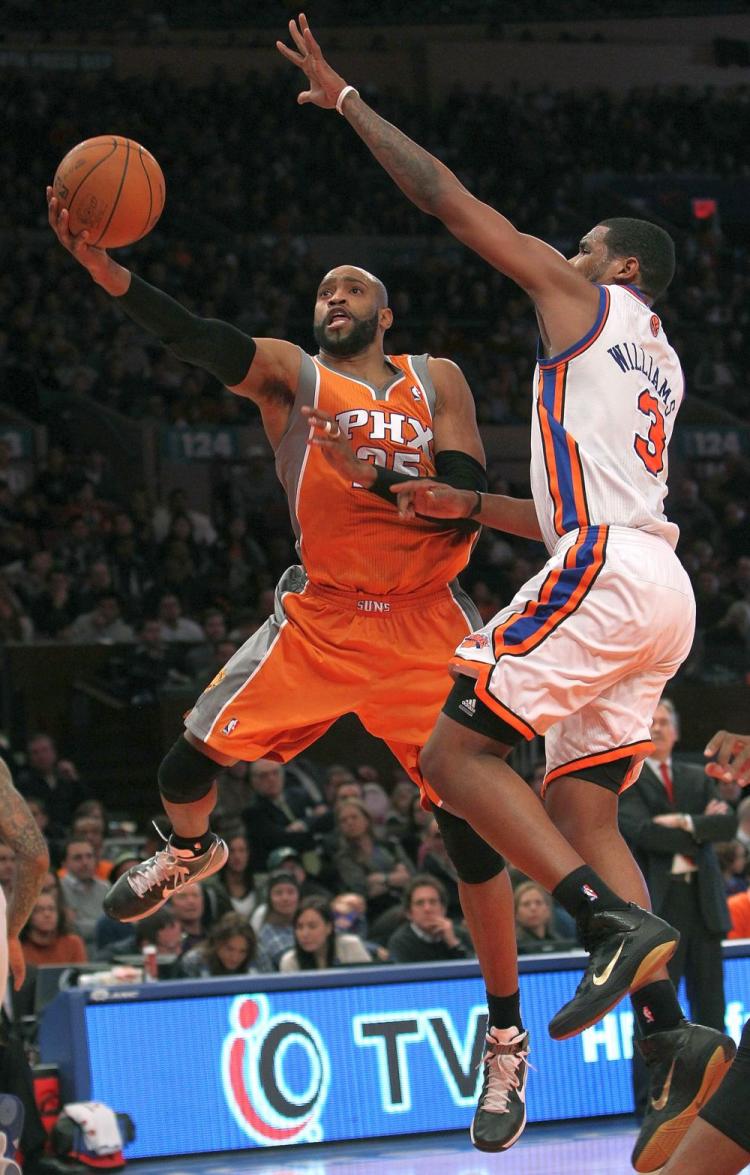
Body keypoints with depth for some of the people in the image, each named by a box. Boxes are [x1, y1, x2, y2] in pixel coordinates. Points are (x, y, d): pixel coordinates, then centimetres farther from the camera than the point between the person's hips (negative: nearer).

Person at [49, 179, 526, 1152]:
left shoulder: (435, 381, 6)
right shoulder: (291, 376, 3)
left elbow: (468, 501, -5)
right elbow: (198, 340, -17)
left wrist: (384, 478, -23)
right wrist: (97, 264, -34)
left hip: (422, 626, -1)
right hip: (319, 622, 1)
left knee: (469, 825, -7)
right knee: (189, 762, -5)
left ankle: (506, 1039, 6)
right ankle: (191, 854, 34)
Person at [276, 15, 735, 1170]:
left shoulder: (588, 300, 6)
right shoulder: (657, 365, 30)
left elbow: (446, 197, 4)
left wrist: (347, 100, 12)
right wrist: (466, 506, 28)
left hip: (608, 574, -9)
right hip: (658, 596, 9)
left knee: (455, 750, -9)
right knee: (582, 813, 7)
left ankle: (617, 920, -24)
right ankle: (676, 1035, -7)